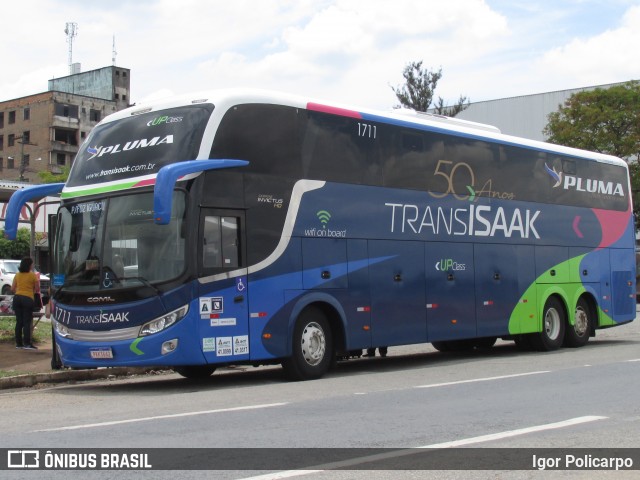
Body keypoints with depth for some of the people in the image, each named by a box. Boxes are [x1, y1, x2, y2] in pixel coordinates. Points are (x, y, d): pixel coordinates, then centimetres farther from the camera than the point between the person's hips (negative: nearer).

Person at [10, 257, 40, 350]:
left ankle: (18, 343, 11)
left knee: (19, 321, 8)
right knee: (27, 322, -3)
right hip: (28, 298, -4)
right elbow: (37, 289, -1)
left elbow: (12, 289, 9)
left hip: (17, 298, 5)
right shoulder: (33, 275, -5)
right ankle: (27, 343, -6)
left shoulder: (17, 275, 9)